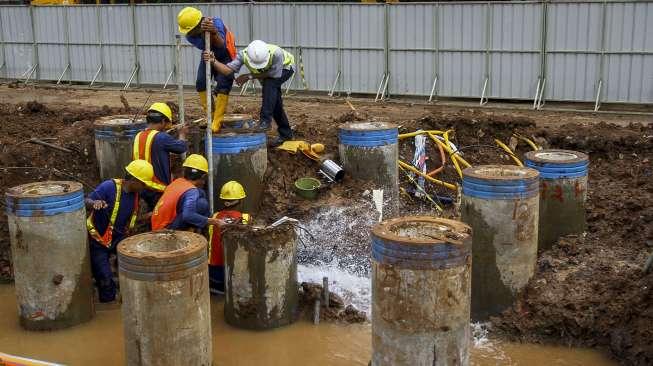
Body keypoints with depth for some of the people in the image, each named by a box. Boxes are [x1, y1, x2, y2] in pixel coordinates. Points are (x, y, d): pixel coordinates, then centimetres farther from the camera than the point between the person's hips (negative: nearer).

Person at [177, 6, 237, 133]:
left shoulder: (216, 22, -35)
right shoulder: (189, 34, -21)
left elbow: (222, 45, -49)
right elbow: (203, 45, -38)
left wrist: (214, 33, -69)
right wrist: (203, 32, -57)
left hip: (225, 55, -5)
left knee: (223, 86, -15)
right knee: (201, 83, -6)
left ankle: (216, 122, -12)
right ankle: (210, 116, 9)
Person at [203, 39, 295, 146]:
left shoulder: (276, 53, -44)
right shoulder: (244, 55, -34)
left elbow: (275, 74, -32)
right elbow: (228, 70, -43)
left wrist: (250, 76, -31)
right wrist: (213, 61, -62)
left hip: (285, 67, -4)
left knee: (269, 83, -31)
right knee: (274, 102, 3)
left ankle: (265, 120, -23)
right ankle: (286, 133, 20)